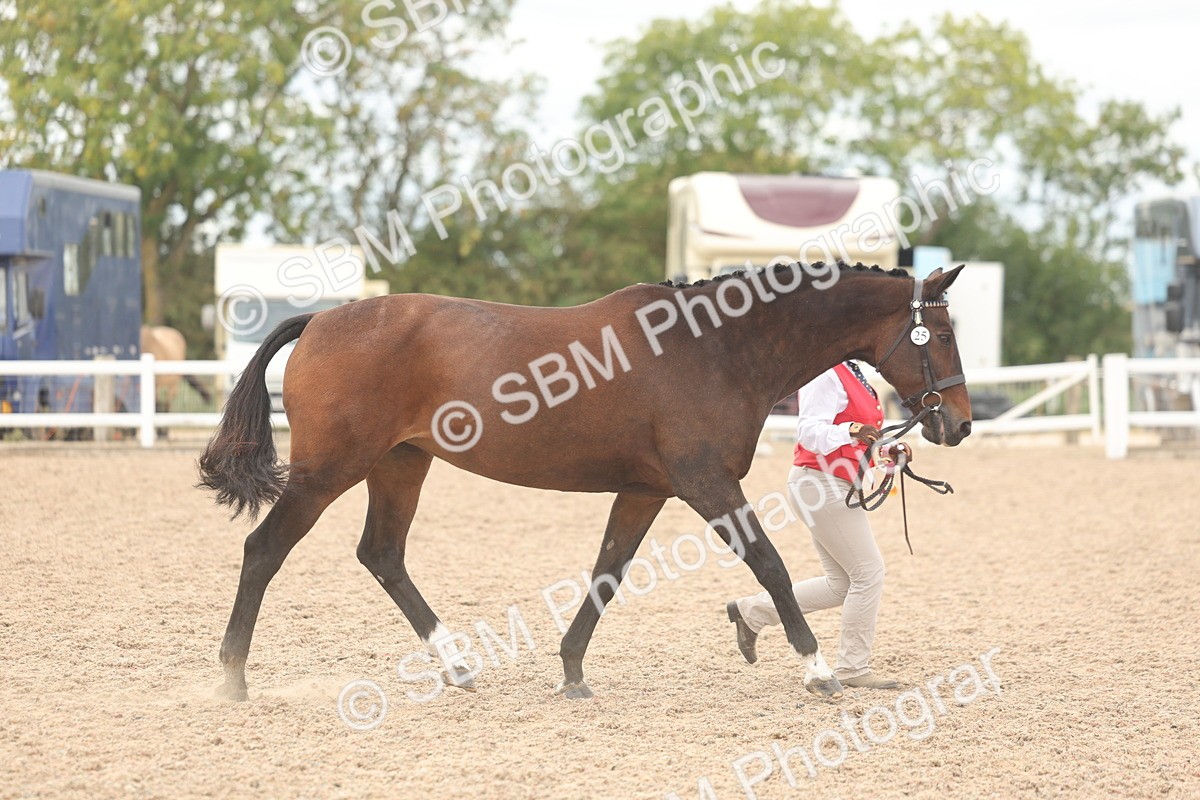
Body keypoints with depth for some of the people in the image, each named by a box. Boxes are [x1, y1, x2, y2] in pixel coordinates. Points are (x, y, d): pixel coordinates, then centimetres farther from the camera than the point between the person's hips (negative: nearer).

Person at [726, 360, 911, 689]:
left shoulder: (851, 374, 17)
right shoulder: (826, 375, -14)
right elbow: (810, 431, -25)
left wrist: (886, 454, 9)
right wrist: (850, 431, -40)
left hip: (835, 488, 11)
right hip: (820, 481, -11)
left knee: (841, 584, 12)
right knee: (869, 571, -8)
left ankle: (751, 612, 19)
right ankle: (853, 669, 0)